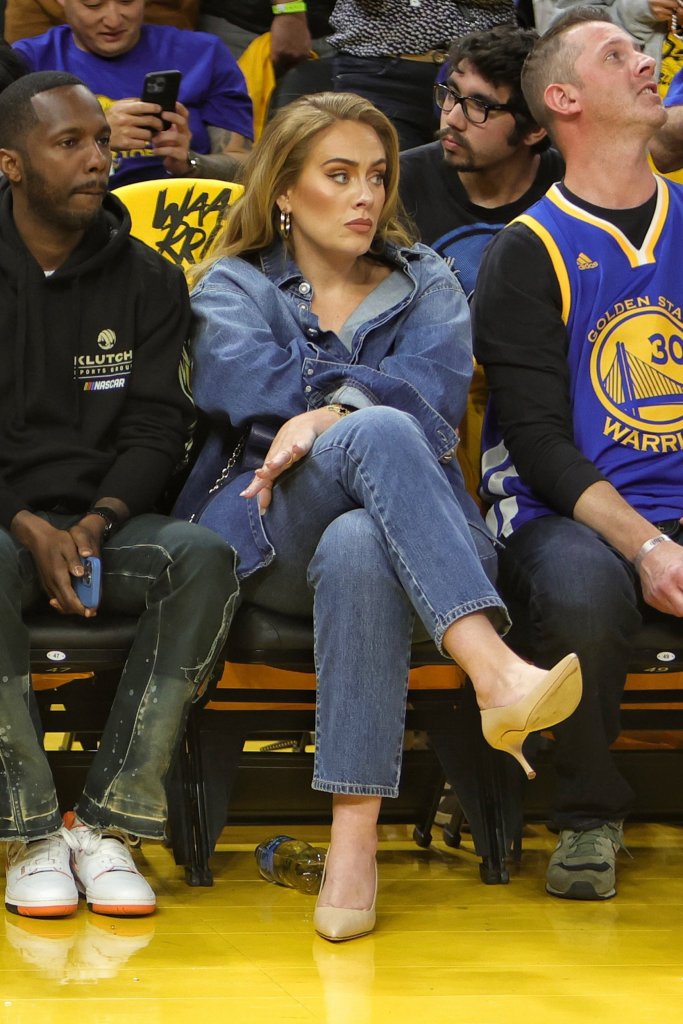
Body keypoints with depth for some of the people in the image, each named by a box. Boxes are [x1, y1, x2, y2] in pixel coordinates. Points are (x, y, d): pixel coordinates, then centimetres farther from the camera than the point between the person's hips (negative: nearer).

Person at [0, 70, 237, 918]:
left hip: (105, 520, 3)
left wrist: (98, 523, -14)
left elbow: (156, 427, 4)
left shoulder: (147, 281, 9)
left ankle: (108, 823, -26)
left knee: (204, 558, -30)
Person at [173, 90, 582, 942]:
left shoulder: (426, 285, 22)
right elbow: (243, 382, -4)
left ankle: (355, 837, -48)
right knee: (382, 434, -36)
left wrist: (322, 417, -13)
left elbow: (436, 410, 2)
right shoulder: (232, 288, 20)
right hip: (266, 544, -1)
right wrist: (365, 403, -4)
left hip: (388, 527, 1)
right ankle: (498, 675, -55)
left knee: (359, 546, -40)